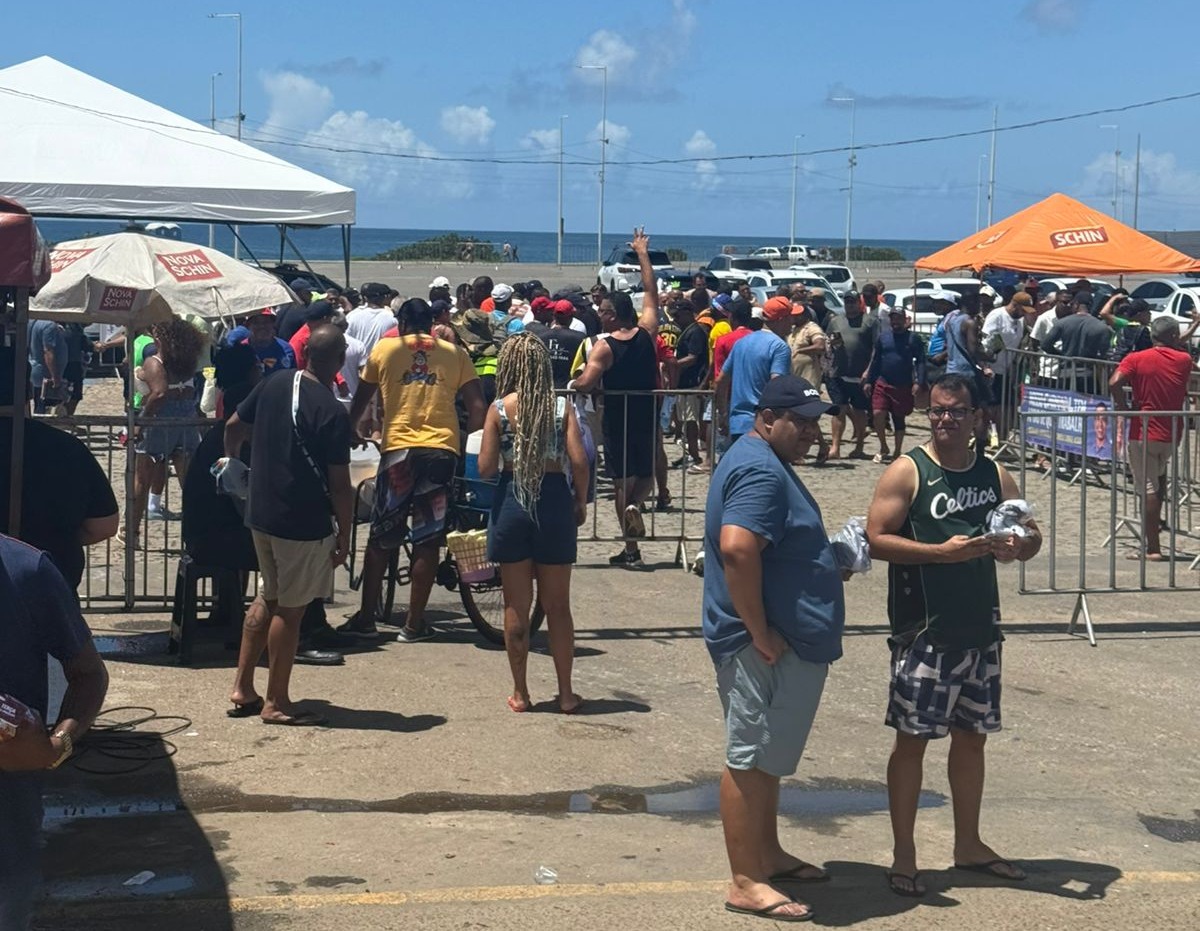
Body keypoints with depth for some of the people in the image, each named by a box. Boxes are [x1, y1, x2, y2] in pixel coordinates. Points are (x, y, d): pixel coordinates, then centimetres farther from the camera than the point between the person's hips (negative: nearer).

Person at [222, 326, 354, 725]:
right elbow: (339, 484, -18)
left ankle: (242, 689, 24)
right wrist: (345, 534, -7)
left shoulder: (271, 386, 0)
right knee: (290, 608, 4)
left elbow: (233, 427, 14)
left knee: (268, 597, 21)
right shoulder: (333, 414, -20)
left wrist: (233, 460, 33)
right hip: (304, 524, -7)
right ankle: (276, 702, 14)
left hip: (261, 513, 7)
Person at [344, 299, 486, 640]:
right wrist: (465, 439, 13)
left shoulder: (384, 349, 8)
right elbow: (477, 408, 2)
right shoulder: (455, 353, 9)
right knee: (427, 542, 6)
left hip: (398, 449, 0)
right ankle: (413, 624, 8)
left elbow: (361, 400, 18)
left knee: (380, 539, 10)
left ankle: (366, 619, 12)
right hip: (443, 450, 0)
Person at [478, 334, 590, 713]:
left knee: (516, 607, 9)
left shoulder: (500, 408, -6)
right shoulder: (561, 406, -3)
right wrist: (581, 502, 4)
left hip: (512, 502, -1)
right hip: (555, 501, 1)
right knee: (558, 605, 11)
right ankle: (566, 693, 15)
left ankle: (520, 693, 14)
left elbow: (485, 468, -8)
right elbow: (579, 461, -10)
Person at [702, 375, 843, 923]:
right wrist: (760, 633, -26)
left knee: (766, 757, 20)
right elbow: (737, 549, -32)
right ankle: (746, 883, 2)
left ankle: (768, 856, 32)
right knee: (750, 759, -4)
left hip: (791, 642, 11)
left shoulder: (766, 462, 16)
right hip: (766, 646, -11)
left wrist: (832, 558, 13)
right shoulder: (760, 472, -19)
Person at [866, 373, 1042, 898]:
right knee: (912, 737, -1)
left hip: (980, 629, 5)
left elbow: (1031, 536, 13)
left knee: (972, 736, 15)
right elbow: (876, 539, -14)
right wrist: (941, 551, -23)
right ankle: (903, 854, 10)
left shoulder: (995, 475, 8)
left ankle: (968, 845, 29)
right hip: (923, 632, -5)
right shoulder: (908, 472, -7)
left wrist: (1017, 546, -10)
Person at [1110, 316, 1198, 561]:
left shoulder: (1137, 359, -6)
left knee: (1148, 489, -2)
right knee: (1159, 475, 32)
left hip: (1144, 433, -3)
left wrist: (1125, 409, -9)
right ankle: (1155, 521, 32)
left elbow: (1114, 383, -20)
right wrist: (1178, 345, 18)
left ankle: (1152, 548, -3)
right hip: (1173, 434, 3)